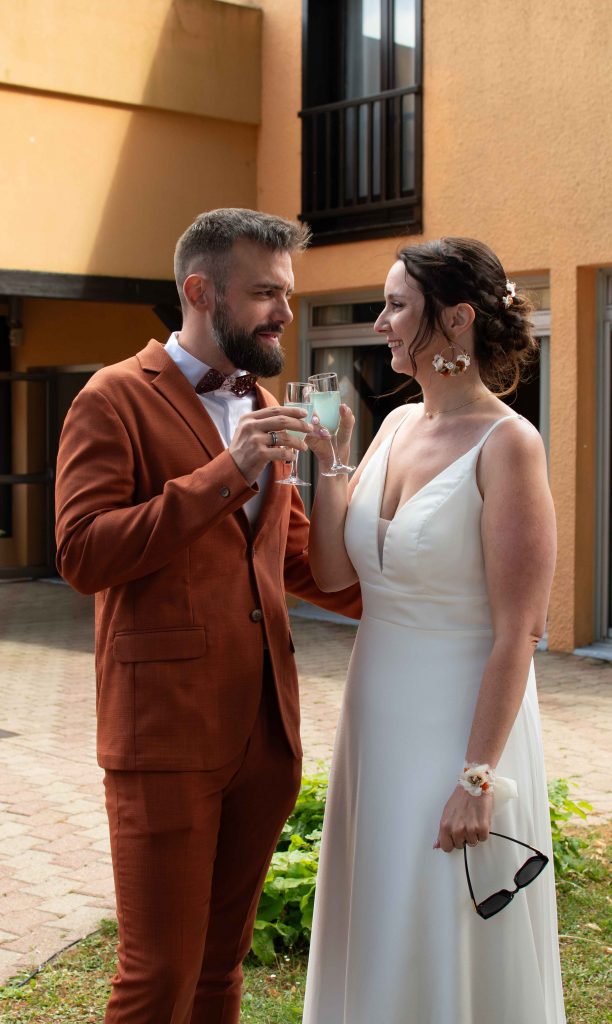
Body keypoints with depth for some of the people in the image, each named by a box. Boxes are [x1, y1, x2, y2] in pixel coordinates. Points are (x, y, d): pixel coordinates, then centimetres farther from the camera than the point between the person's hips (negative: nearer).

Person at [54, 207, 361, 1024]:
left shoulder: (263, 407, 16)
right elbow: (82, 554, -14)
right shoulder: (118, 398, -5)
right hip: (167, 732, -6)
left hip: (264, 727, 6)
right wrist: (223, 473, -18)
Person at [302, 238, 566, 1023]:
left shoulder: (505, 444, -16)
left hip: (462, 720, -7)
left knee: (449, 956, 7)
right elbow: (331, 572, 7)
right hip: (377, 715, 7)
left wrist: (477, 778, -19)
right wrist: (330, 463, -3)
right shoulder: (396, 427, 6)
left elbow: (516, 632, -18)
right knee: (376, 942, 19)